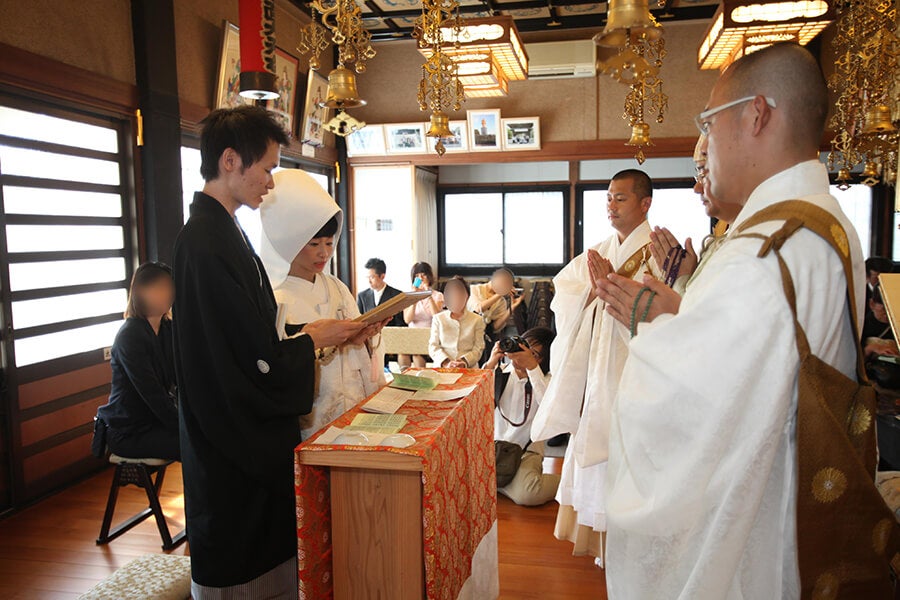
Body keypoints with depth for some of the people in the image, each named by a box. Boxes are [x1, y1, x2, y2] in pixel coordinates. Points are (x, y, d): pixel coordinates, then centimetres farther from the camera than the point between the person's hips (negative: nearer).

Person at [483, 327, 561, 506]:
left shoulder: (546, 380, 0)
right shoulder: (501, 373, 6)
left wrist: (532, 367, -25)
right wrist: (490, 365, -16)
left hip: (526, 451, -2)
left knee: (525, 494, -31)